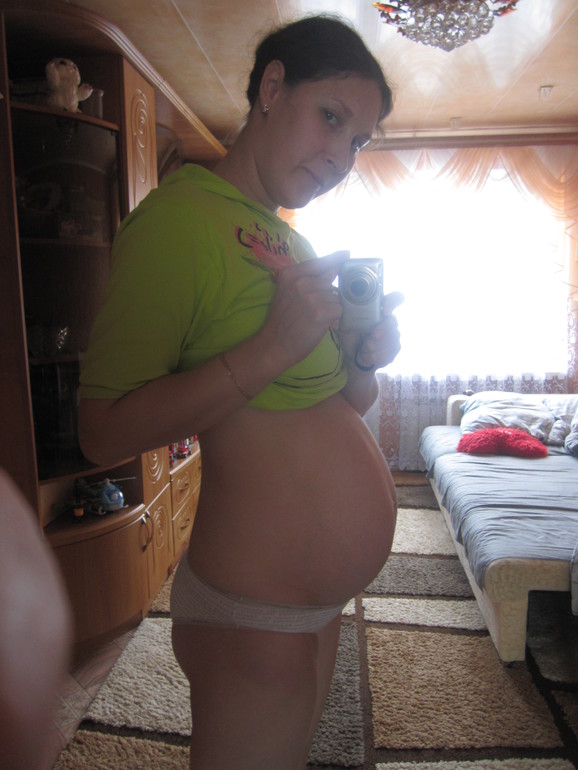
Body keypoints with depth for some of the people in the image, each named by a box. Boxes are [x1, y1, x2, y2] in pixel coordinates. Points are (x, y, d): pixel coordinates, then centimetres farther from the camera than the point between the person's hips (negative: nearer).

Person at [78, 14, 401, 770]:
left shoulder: (295, 242, 10)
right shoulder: (179, 215, -17)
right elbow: (104, 431, -22)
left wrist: (366, 357, -7)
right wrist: (274, 348, -30)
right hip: (256, 610, -8)